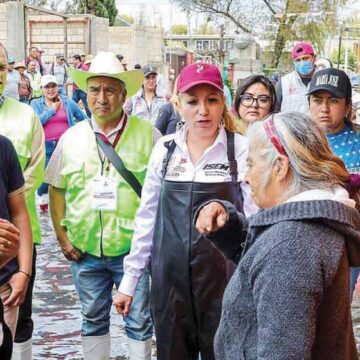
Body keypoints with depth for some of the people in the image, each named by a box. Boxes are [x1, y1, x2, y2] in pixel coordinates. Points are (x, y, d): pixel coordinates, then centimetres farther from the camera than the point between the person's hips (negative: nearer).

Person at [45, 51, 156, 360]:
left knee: (139, 321, 8)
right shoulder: (72, 137, 5)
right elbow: (56, 188, 11)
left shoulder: (148, 135, -4)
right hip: (85, 250, 3)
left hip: (133, 248, -3)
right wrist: (62, 236, 4)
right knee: (93, 319, 16)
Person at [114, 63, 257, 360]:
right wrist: (129, 279, 10)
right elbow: (147, 217, 9)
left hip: (221, 277, -3)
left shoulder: (242, 149, -8)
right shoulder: (165, 148, 4)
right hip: (169, 279, 3)